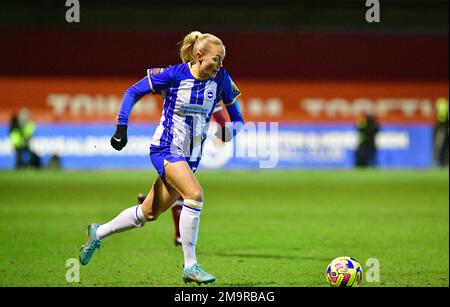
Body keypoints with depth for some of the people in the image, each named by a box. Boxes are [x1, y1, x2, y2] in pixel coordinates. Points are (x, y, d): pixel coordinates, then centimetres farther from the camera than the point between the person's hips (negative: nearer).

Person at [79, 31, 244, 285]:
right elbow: (133, 92, -3)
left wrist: (230, 130, -18)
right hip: (165, 149, -5)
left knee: (150, 213, 13)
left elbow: (237, 119, 5)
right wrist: (122, 127, -11)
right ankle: (190, 266, -22)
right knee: (195, 194, -28)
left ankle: (98, 233, 36)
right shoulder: (173, 75, -14)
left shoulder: (221, 79, -3)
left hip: (191, 157, 6)